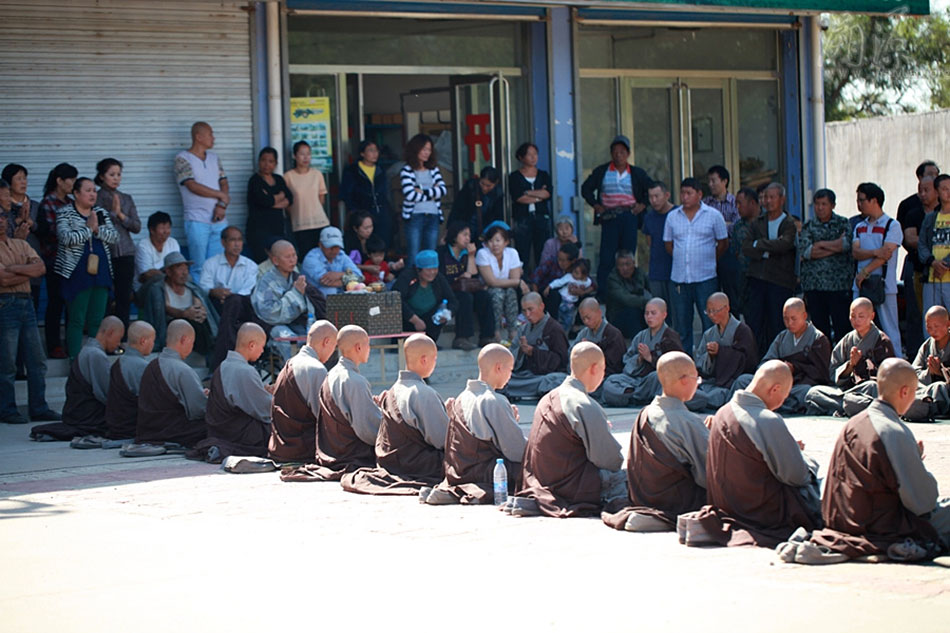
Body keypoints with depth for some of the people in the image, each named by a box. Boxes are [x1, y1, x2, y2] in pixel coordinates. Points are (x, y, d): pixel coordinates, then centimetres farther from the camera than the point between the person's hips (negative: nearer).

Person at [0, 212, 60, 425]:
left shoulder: (21, 244, 16)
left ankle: (39, 409, 12)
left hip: (26, 303, 6)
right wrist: (30, 271, -2)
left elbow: (41, 268, 3)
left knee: (37, 361, 6)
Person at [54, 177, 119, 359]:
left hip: (100, 272, 5)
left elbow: (114, 236, 4)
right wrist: (88, 228, -12)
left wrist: (97, 229, -11)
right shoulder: (65, 213, -2)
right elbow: (66, 238, -18)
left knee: (97, 321, 8)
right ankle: (75, 359, -4)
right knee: (77, 320, -5)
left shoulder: (101, 213, 14)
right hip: (77, 274, -5)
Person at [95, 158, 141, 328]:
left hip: (125, 254, 4)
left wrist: (121, 215, -6)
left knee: (124, 299, 2)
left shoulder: (126, 199, 13)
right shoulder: (95, 199, 1)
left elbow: (137, 227, 8)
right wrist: (112, 212, -11)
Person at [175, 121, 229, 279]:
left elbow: (223, 183, 12)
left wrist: (222, 205, -8)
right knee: (199, 268, -4)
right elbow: (192, 186, -13)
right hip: (197, 220, -5)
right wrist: (221, 195, -5)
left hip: (219, 220, 5)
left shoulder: (214, 158, 16)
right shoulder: (182, 158, -4)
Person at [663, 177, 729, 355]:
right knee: (681, 325, 7)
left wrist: (709, 260, 6)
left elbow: (723, 243, 7)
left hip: (706, 278, -3)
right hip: (679, 278, 3)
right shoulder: (672, 216, 8)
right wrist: (682, 259, 8)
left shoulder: (713, 215, 1)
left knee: (710, 322, -3)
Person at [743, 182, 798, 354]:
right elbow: (746, 248, 5)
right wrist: (767, 251, -8)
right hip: (757, 279, 4)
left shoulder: (790, 224, 2)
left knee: (777, 325, -3)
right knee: (753, 322, -1)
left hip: (780, 281, -4)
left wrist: (759, 244, -5)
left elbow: (784, 244, -16)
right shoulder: (757, 223, 16)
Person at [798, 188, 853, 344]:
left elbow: (847, 244, -12)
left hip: (839, 284, -2)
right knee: (819, 326, 4)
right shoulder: (808, 226, 11)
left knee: (841, 326, -4)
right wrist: (835, 246, -7)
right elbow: (805, 250, -5)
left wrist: (821, 244, -4)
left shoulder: (843, 223, 7)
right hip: (814, 285, 2)